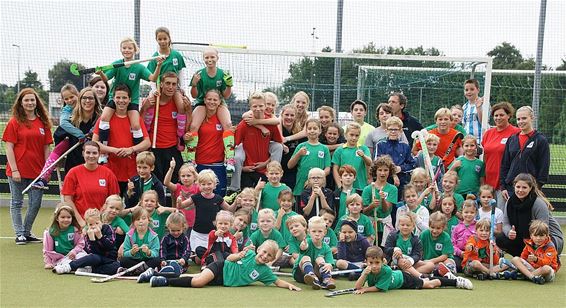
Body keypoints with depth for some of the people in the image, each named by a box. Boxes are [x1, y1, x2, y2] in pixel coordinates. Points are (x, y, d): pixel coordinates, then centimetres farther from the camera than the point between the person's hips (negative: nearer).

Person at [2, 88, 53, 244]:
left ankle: (27, 232, 23)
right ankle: (19, 234, 14)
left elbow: (46, 148, 9)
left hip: (37, 171, 4)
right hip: (18, 171, -3)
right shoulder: (14, 122, -3)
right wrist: (14, 169, -12)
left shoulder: (43, 123, 6)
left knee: (35, 204, 7)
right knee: (16, 203, 6)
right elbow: (9, 147, -6)